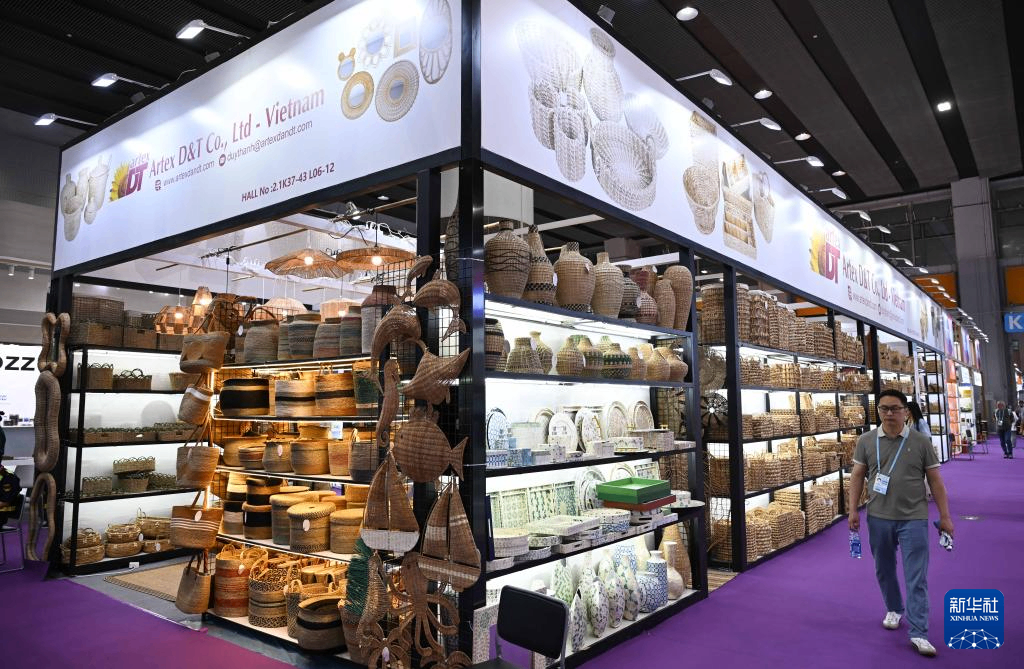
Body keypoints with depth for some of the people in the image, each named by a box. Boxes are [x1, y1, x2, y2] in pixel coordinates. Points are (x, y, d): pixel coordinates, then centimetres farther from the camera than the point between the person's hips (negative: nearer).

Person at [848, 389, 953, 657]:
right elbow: (857, 476, 4)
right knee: (884, 570, 17)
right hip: (878, 518, 2)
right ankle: (894, 609, 39)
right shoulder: (866, 441, 0)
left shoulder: (921, 442, -3)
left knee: (916, 578, -2)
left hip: (913, 519, -2)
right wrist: (853, 509, -2)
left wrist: (945, 517, 0)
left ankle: (918, 633, 3)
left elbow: (935, 481, 1)